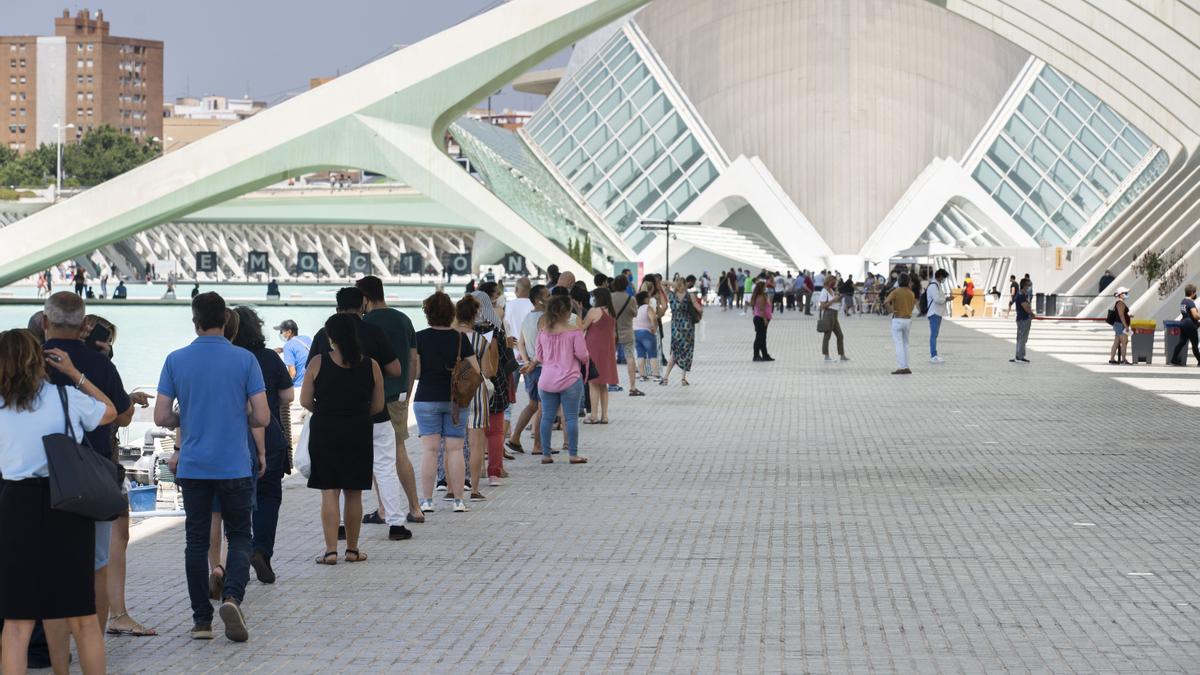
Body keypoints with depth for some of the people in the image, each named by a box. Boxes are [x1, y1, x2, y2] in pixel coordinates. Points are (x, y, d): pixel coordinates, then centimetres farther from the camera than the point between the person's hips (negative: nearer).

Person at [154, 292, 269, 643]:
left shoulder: (176, 360, -1)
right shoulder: (245, 360, -5)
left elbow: (161, 417, -2)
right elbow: (262, 417, -7)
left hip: (193, 466, 1)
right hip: (235, 466, -1)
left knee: (196, 541, 9)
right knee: (239, 537, 9)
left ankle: (201, 620, 10)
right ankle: (232, 596, -16)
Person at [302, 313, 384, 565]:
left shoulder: (318, 362, -7)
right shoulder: (371, 365, -2)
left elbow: (305, 401, -3)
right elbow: (378, 406, 2)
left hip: (325, 432, -2)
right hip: (359, 434, 2)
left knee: (329, 493, 2)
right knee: (354, 494, 10)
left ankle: (331, 550, -3)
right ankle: (352, 549, 17)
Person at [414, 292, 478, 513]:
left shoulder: (420, 338, -6)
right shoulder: (461, 338, -2)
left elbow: (414, 373, -9)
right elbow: (475, 371, -1)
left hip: (426, 399, -1)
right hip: (456, 401, 1)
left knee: (429, 449, 1)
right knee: (455, 449, 4)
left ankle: (427, 501, -1)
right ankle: (458, 500, 5)